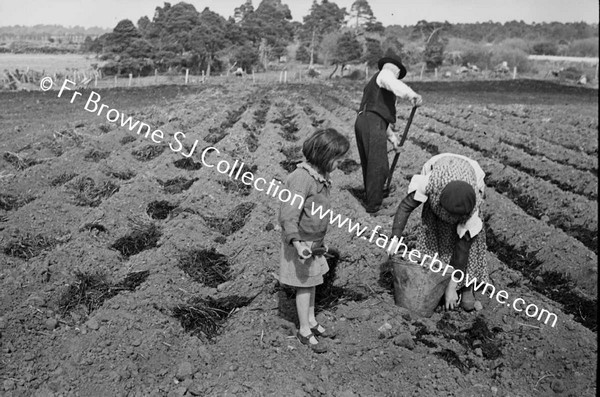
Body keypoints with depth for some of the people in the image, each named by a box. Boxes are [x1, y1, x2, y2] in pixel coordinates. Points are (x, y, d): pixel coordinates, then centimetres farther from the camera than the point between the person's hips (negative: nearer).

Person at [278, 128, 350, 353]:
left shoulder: (320, 175, 2)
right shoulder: (302, 178, -27)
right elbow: (289, 215, -30)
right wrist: (297, 244, -41)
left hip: (314, 239, 8)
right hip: (301, 241, -8)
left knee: (311, 281, 20)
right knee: (304, 284, 5)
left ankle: (311, 320, 37)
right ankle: (304, 331, 21)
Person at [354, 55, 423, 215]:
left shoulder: (371, 84, 34)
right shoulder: (385, 74, 6)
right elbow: (393, 84, -22)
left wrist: (392, 137, 36)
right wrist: (411, 94, -38)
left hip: (361, 122, 9)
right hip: (373, 124, -9)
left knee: (369, 163, 22)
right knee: (378, 166, -8)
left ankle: (373, 194, 39)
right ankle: (373, 206, -7)